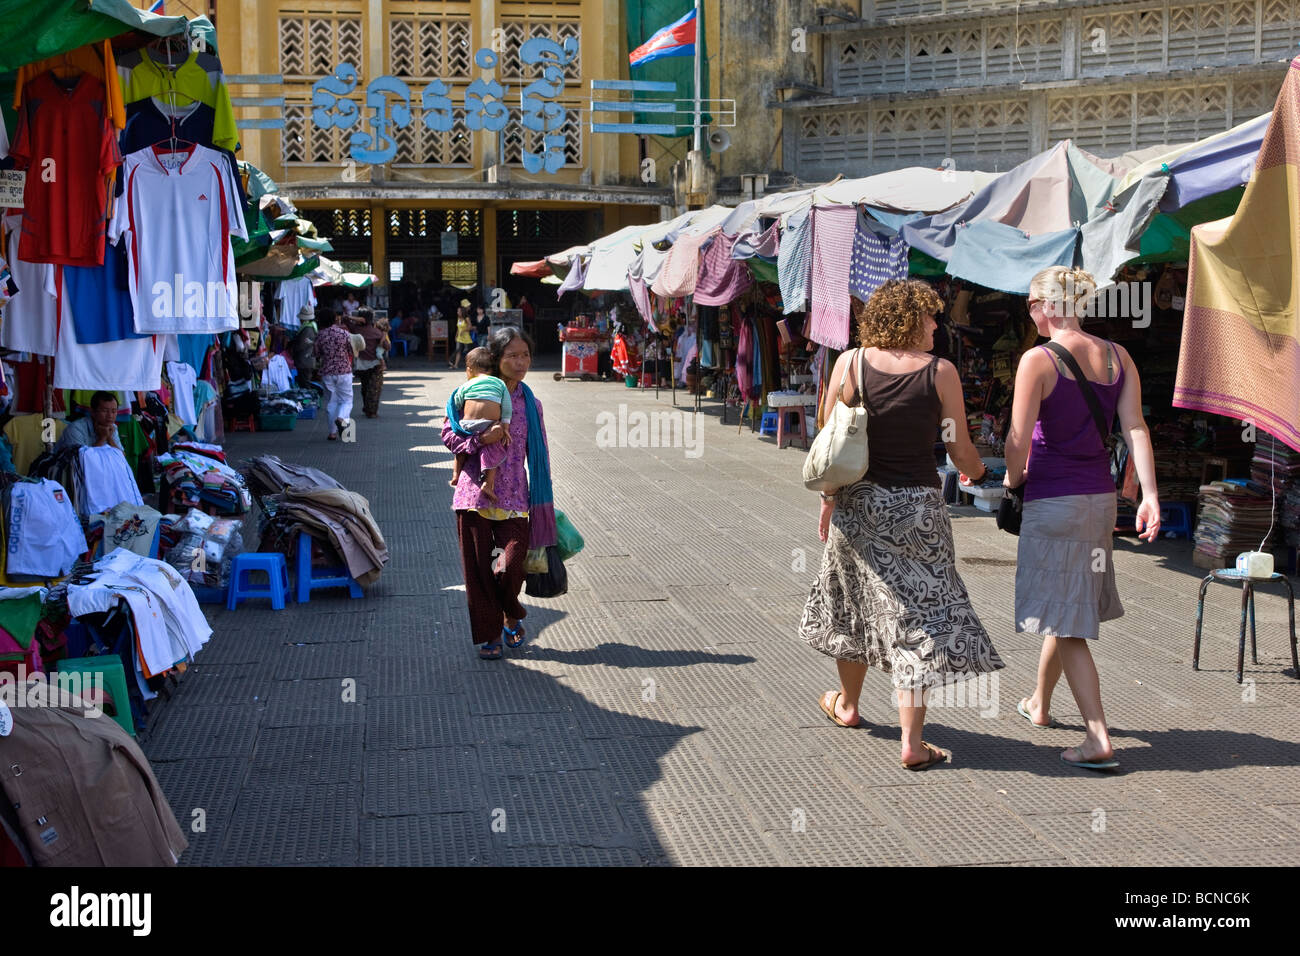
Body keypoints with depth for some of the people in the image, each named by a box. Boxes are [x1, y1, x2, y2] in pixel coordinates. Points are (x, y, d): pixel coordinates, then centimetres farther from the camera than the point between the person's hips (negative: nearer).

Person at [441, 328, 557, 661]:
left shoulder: (530, 403, 7)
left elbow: (539, 455, 10)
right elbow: (448, 434, 1)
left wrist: (542, 500, 9)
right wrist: (481, 440, -16)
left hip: (513, 499, 1)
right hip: (475, 494, -1)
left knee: (510, 566, -9)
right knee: (479, 568, 3)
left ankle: (511, 616, 23)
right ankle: (490, 635, 20)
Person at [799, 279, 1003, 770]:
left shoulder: (850, 363, -4)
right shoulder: (940, 373, -8)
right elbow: (961, 453, -2)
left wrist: (829, 499, 9)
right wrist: (978, 470, 20)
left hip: (859, 503, 3)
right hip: (918, 506, -2)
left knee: (856, 603, 22)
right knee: (917, 612, 2)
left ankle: (847, 704, 41)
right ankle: (912, 742, -1)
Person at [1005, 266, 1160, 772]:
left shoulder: (1038, 360, -14)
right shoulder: (1117, 356, 4)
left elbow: (1018, 440, -14)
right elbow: (1136, 428, -2)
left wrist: (1013, 480, 5)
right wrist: (1150, 495, -6)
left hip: (1052, 499, -7)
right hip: (1100, 496, 7)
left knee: (1066, 619, -3)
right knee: (1068, 604, 23)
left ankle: (1099, 739, -9)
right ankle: (1039, 704, 42)